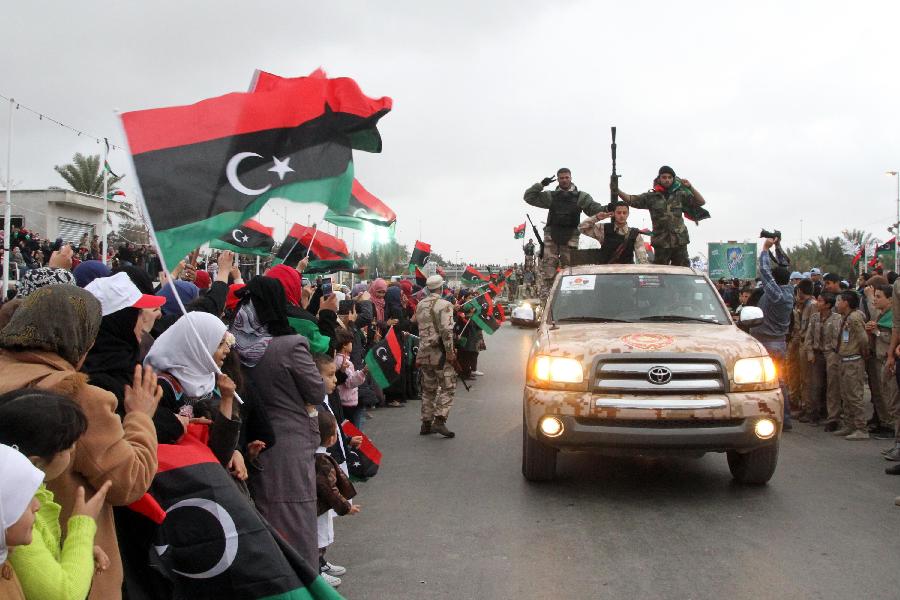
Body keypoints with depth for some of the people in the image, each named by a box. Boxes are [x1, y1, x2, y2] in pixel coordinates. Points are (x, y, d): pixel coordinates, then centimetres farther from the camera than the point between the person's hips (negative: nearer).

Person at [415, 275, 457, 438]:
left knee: (428, 389, 14)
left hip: (424, 351, 7)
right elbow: (446, 331, -19)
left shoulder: (420, 305, 9)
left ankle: (426, 423, 17)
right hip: (440, 351, -7)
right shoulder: (444, 305, -12)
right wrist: (450, 352, -16)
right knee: (447, 387, 0)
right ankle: (439, 421, -11)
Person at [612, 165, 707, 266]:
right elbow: (631, 200, -3)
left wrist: (690, 187, -8)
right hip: (661, 243, -1)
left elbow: (701, 202, 4)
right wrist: (617, 191, -17)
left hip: (680, 242, 1)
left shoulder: (680, 195, 6)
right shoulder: (651, 197, 3)